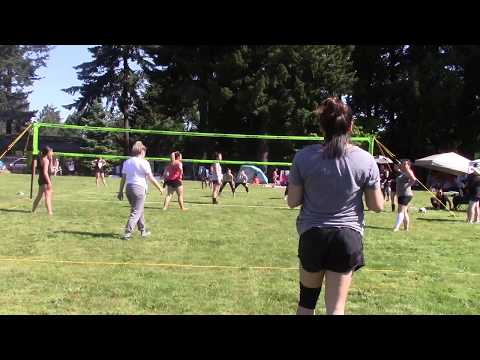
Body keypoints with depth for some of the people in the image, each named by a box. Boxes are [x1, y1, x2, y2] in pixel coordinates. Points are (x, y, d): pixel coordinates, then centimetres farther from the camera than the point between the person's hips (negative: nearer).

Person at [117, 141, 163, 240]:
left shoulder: (127, 162, 10)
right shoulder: (143, 162, -8)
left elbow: (123, 178, 10)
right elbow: (151, 178, -7)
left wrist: (120, 191, 16)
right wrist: (160, 188, 4)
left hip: (129, 188, 7)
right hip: (139, 188, -7)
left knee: (139, 210, 20)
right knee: (135, 213, -2)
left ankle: (143, 231, 29)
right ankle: (127, 233, -8)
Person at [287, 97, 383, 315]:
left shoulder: (303, 157, -7)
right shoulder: (365, 160, -8)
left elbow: (292, 202, -3)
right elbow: (377, 206, -1)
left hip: (312, 235, 1)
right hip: (348, 235, -1)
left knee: (307, 299, 19)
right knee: (336, 307, 6)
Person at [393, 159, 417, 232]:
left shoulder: (408, 172, -11)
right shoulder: (402, 173, 19)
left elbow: (414, 179, -27)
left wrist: (407, 186, -22)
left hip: (406, 195, -10)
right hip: (401, 195, 10)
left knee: (401, 210, -15)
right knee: (404, 212, 12)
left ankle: (396, 227, -20)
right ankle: (406, 227, 18)